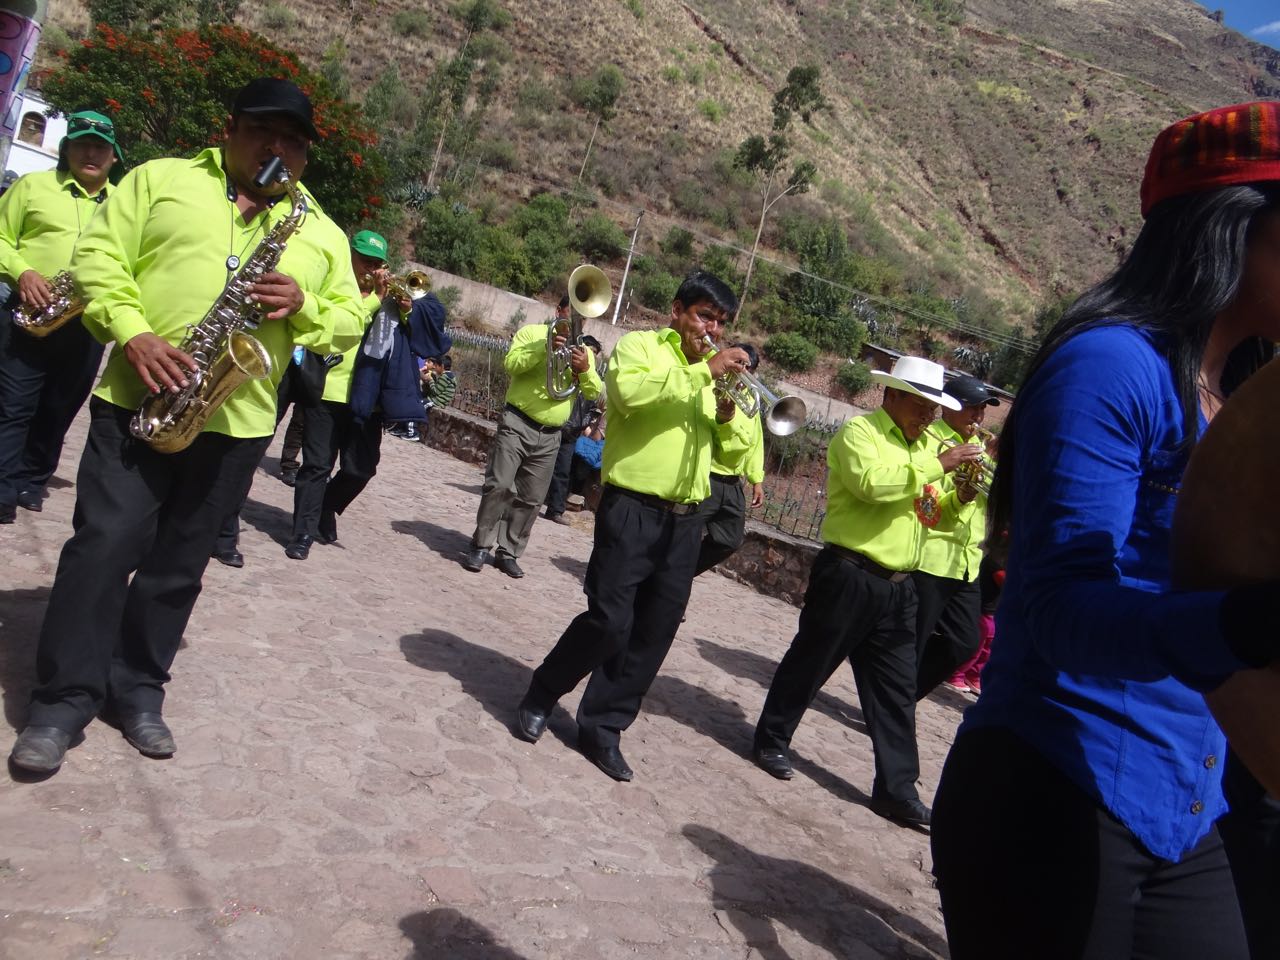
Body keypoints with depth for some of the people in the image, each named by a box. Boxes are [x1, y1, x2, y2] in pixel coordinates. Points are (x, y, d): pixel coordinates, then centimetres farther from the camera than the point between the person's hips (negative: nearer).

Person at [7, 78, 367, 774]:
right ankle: (63, 699, 10)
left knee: (177, 564, 10)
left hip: (237, 422, 2)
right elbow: (98, 256, 1)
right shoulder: (160, 179, 8)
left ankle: (138, 690, 23)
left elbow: (349, 321, 10)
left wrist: (303, 306, -12)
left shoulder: (321, 233, 13)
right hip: (138, 399, -2)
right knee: (102, 545, -3)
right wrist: (132, 334, -15)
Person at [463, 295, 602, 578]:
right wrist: (545, 347, -22)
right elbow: (511, 364, -12)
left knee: (531, 499, 5)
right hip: (517, 424, -4)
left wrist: (586, 369, -16)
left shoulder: (585, 351, 14)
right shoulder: (533, 332, 3)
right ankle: (480, 546, 1)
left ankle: (508, 552, 15)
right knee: (499, 485, -12)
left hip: (550, 436, 4)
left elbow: (594, 393, 4)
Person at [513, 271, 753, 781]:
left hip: (685, 520, 6)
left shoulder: (713, 369, 17)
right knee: (609, 621, -8)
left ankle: (602, 728, 19)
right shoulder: (640, 346, 0)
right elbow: (631, 391, -24)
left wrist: (728, 416, -8)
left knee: (655, 633, 5)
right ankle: (540, 698, 17)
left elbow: (737, 445, 14)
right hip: (632, 511, -6)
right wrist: (704, 371, -22)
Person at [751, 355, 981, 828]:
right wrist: (936, 464, -22)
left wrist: (961, 498, -2)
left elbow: (939, 517, 19)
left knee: (896, 688, 7)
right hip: (849, 574, -7)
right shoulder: (859, 431, -7)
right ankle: (771, 739, 28)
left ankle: (896, 788, 13)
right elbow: (872, 483, -27)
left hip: (898, 585, 7)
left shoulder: (924, 445, 15)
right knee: (810, 662, 8)